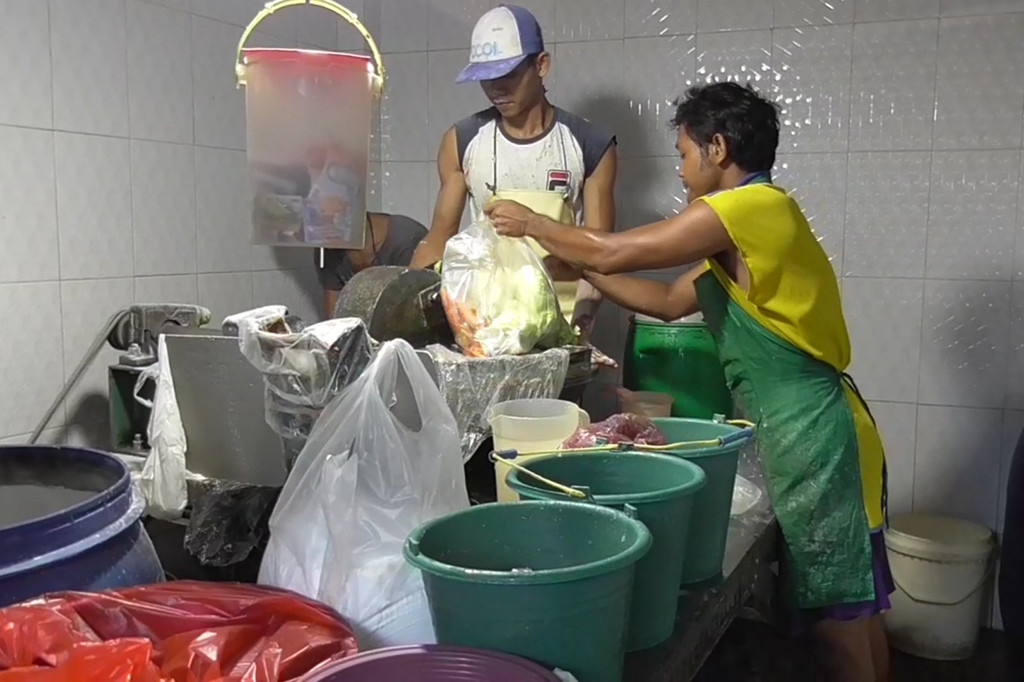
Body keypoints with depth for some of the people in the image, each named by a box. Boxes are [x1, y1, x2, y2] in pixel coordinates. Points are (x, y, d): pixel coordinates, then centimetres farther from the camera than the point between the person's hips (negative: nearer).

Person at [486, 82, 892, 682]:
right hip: (800, 431, 10)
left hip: (815, 434, -10)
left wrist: (532, 224, 4)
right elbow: (669, 302, 22)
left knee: (840, 609, 0)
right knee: (846, 604, 18)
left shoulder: (748, 206, -14)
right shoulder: (749, 220, 16)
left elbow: (615, 253, -11)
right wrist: (578, 266, 21)